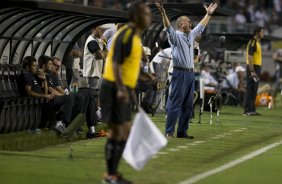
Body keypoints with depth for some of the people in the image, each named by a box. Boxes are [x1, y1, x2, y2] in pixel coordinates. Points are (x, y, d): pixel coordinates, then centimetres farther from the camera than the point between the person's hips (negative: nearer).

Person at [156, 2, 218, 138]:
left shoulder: (191, 35, 18)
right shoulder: (176, 36, -6)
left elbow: (201, 26, 32)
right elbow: (168, 27, -23)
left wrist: (208, 14, 37)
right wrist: (163, 13, -39)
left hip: (190, 73, 8)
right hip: (180, 73, -8)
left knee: (188, 105, 8)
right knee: (175, 103, -9)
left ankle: (182, 131, 12)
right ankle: (169, 132, -9)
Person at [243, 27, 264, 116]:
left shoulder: (257, 43, 17)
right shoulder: (252, 43, -14)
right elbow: (250, 57, -20)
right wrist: (252, 71, -25)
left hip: (257, 68, 10)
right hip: (253, 68, -10)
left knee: (254, 91, 12)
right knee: (250, 90, -9)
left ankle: (252, 110, 16)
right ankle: (247, 110, -9)